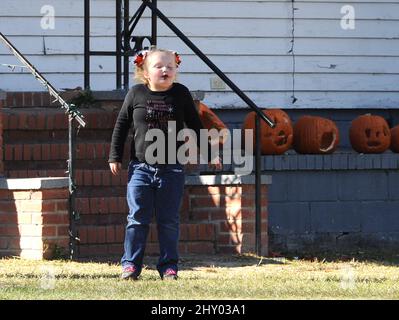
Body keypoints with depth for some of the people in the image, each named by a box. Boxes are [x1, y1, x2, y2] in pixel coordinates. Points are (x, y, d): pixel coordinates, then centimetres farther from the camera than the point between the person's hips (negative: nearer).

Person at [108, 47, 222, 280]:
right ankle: (131, 264, 5)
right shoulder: (136, 94, 0)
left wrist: (209, 154, 11)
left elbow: (195, 126, 10)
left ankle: (169, 265, 11)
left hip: (172, 169, 0)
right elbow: (121, 126, 9)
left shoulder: (181, 94, 1)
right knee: (138, 219, 0)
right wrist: (115, 157, 7)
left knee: (169, 221, 4)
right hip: (141, 167, 0)